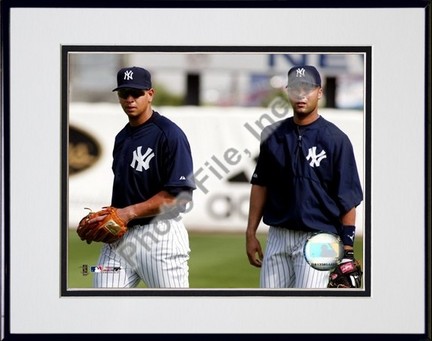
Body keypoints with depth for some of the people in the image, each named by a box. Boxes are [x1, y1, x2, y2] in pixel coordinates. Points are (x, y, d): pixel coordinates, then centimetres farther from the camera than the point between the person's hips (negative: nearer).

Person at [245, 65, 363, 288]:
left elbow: (348, 199, -7)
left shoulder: (335, 139, -6)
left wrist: (347, 250, -10)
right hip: (278, 236, 5)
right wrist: (251, 233, 10)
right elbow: (260, 186, 14)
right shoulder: (273, 135, 8)